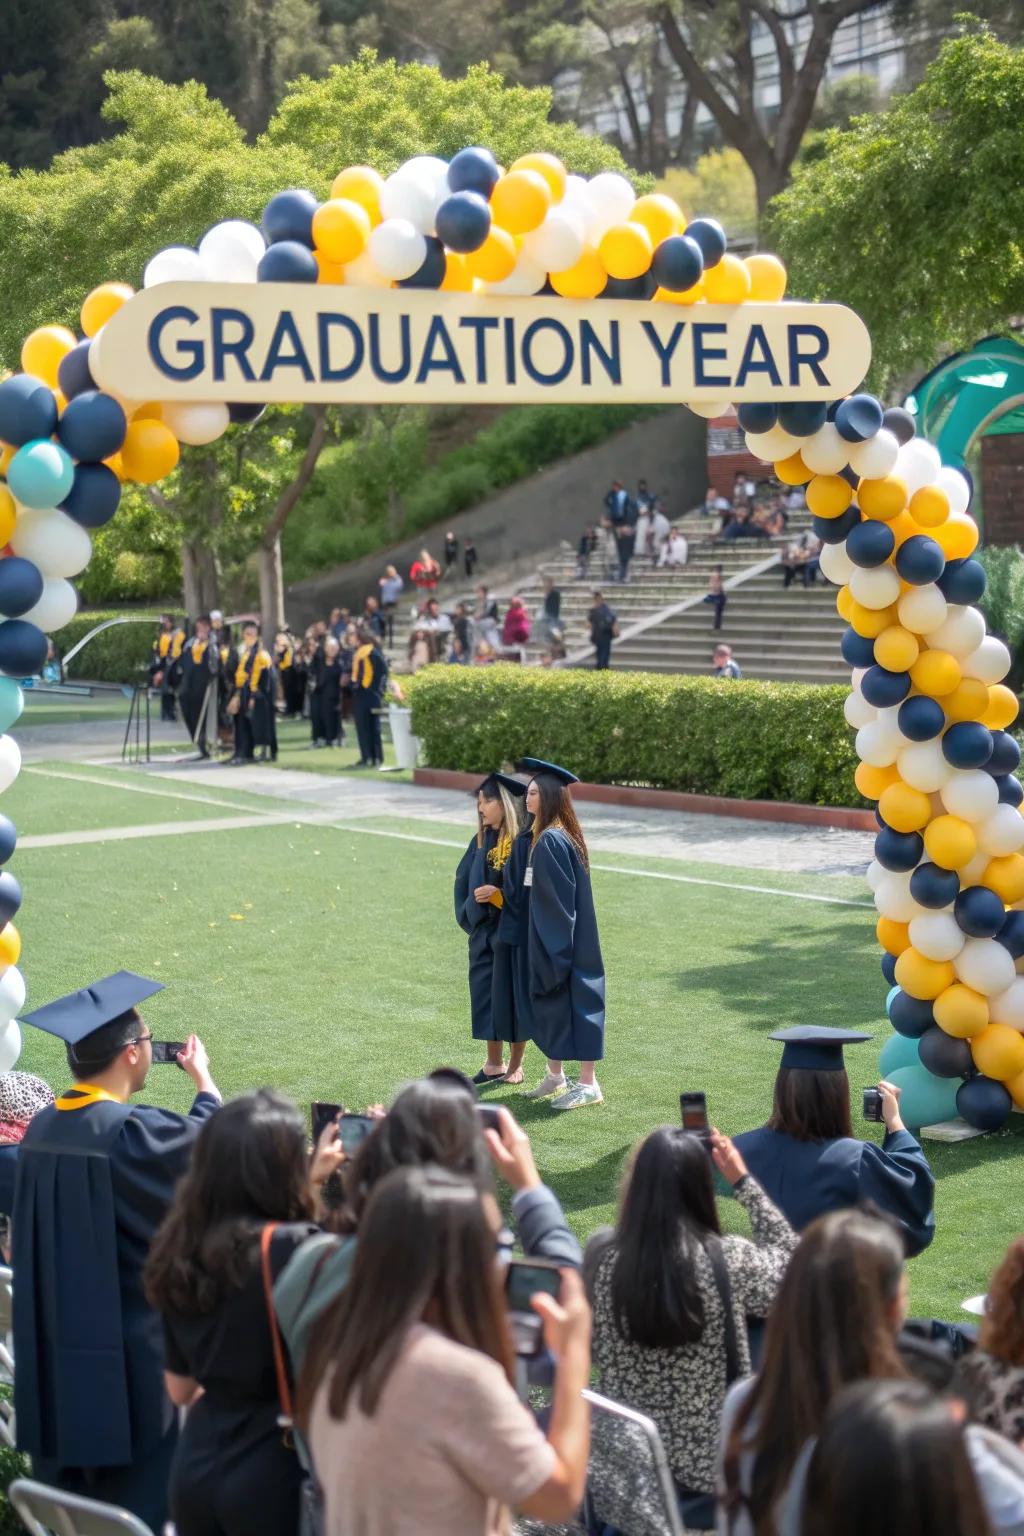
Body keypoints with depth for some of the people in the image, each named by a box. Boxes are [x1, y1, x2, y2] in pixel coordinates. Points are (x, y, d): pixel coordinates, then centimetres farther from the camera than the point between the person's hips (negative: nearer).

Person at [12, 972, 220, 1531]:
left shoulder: (41, 1129, 0)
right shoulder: (136, 1133, -22)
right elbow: (207, 1141, -3)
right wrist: (203, 1079, 15)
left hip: (53, 1350, 7)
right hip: (126, 1354, -7)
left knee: (66, 1487, 16)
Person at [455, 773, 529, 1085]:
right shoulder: (482, 841, 5)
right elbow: (463, 878, 13)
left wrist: (500, 895, -24)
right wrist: (467, 914, 1)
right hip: (485, 930, 6)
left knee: (513, 997, 4)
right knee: (486, 994, 10)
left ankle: (515, 1065, 17)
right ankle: (494, 1063, 22)